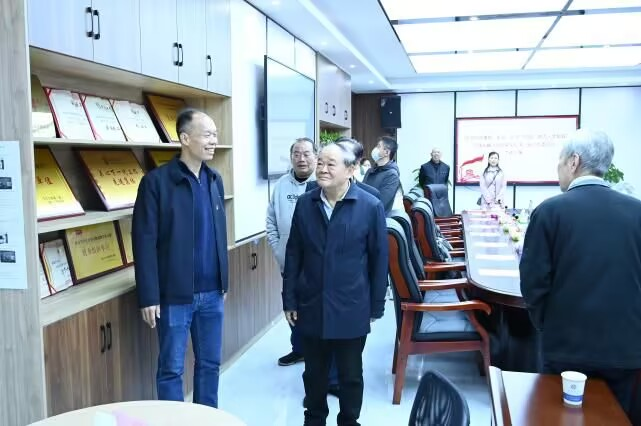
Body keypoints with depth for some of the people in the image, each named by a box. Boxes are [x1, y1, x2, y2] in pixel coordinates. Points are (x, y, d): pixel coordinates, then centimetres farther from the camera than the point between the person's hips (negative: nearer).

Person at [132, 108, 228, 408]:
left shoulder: (215, 180, 8)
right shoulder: (156, 181, -11)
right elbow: (144, 242, -12)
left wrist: (224, 281, 13)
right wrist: (149, 296, -14)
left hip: (212, 293, 6)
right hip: (175, 295, -5)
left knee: (210, 363, 16)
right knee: (171, 369, 8)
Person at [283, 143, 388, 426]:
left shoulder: (371, 206, -10)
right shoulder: (304, 204, 0)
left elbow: (379, 260, -5)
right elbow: (293, 255, 4)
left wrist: (376, 307, -3)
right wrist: (289, 300, 3)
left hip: (350, 310, -2)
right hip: (311, 307, 3)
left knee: (350, 375, 15)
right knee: (313, 373, 18)